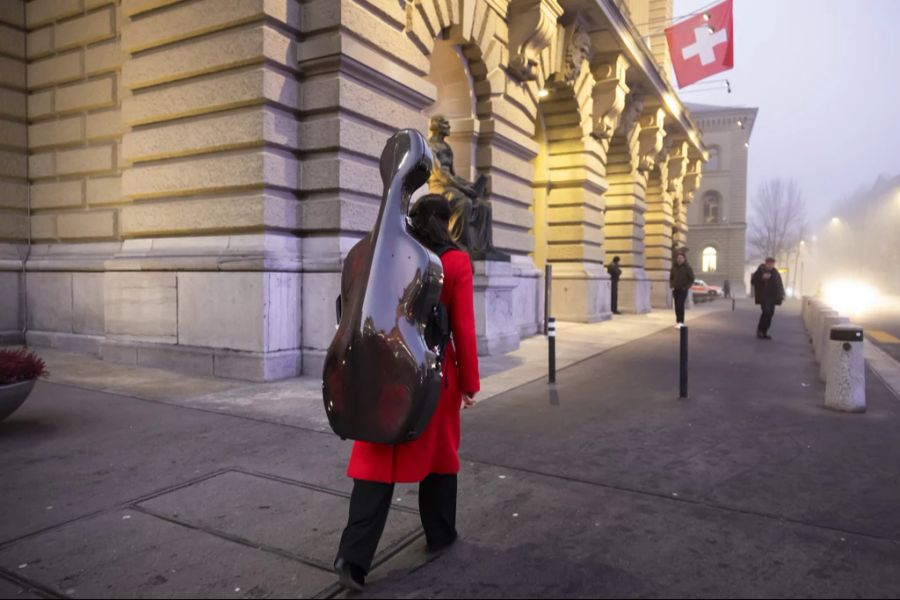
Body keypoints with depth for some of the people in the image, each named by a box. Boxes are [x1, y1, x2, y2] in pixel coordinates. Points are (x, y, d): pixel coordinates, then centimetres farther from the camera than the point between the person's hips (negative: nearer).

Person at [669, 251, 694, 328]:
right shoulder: (674, 267, 7)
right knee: (677, 306, 5)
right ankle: (678, 321, 12)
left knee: (680, 305, -15)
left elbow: (692, 279, -4)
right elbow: (671, 277, 18)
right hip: (675, 290, 5)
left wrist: (686, 287, -12)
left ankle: (681, 322, -15)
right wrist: (671, 286, 5)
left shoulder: (687, 268, -6)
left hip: (683, 290, -5)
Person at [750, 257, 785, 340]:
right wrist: (762, 278, -20)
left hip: (772, 297, 5)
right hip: (763, 296, -5)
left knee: (770, 314, 2)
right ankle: (760, 330, -4)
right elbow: (753, 281, -6)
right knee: (766, 312, -19)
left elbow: (780, 284, 18)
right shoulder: (760, 271, -1)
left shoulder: (775, 272, 12)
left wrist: (781, 295, 10)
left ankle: (764, 332, 10)